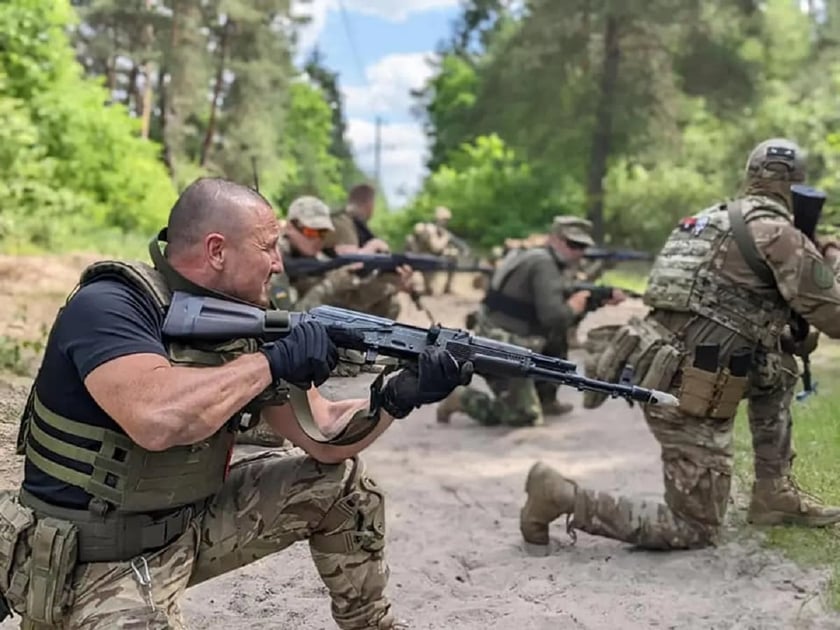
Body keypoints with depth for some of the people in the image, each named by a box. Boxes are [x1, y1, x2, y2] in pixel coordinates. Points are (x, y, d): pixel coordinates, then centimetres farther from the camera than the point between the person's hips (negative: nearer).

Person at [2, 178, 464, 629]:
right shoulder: (108, 306, -21)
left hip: (187, 527, 8)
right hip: (91, 564, -8)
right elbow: (157, 419, -41)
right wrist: (272, 360, -29)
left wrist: (397, 397, -15)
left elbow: (324, 437, 4)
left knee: (340, 482, 7)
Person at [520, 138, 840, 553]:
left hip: (664, 376, 9)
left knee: (774, 371, 26)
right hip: (690, 397, -9)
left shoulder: (717, 218, 17)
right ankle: (563, 496, -8)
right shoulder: (778, 232, -8)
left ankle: (773, 493, 27)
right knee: (694, 530, 3)